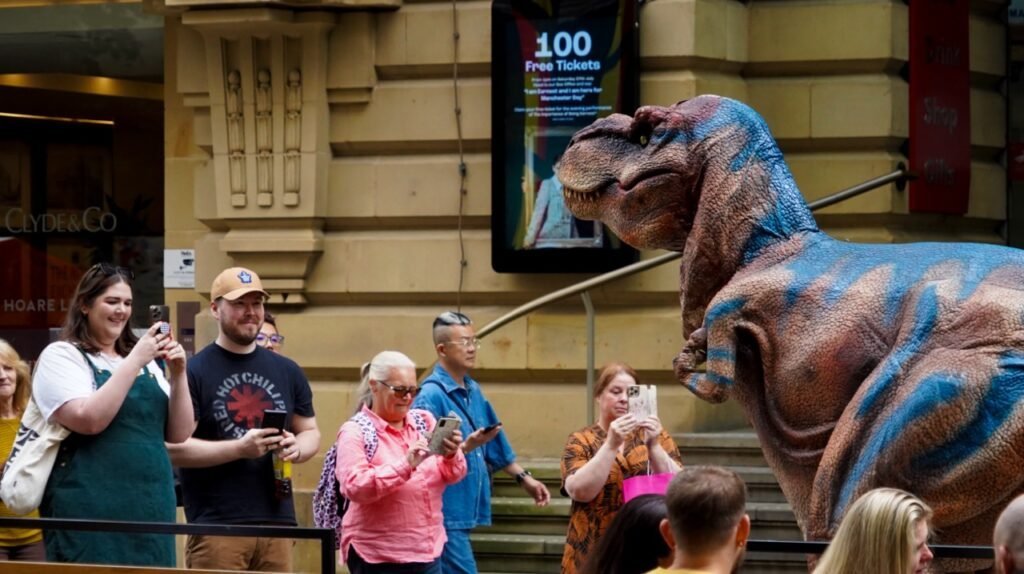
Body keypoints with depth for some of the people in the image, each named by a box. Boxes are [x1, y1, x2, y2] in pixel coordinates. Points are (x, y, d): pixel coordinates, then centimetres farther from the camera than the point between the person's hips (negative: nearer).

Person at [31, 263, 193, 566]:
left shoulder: (144, 361, 17)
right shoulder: (61, 356, -2)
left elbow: (178, 433, 11)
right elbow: (89, 419, -18)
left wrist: (178, 374, -2)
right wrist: (134, 362, -17)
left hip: (150, 510, 6)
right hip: (90, 513, -6)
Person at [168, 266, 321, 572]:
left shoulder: (287, 372, 15)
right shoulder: (194, 372, -2)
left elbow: (310, 432, 23)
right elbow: (174, 447, -8)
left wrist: (297, 448, -1)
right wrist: (239, 448, -18)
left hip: (277, 522, 5)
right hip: (215, 525, -5)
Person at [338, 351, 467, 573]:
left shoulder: (425, 422, 9)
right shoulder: (355, 432, -7)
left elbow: (453, 475, 6)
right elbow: (354, 487, -21)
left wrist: (451, 455, -17)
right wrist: (405, 465, -29)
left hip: (427, 551, 5)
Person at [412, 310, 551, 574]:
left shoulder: (473, 391, 13)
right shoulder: (431, 395, -14)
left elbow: (495, 443, 24)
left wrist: (524, 478, 24)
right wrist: (466, 447, -29)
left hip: (465, 510, 9)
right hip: (445, 513, -9)